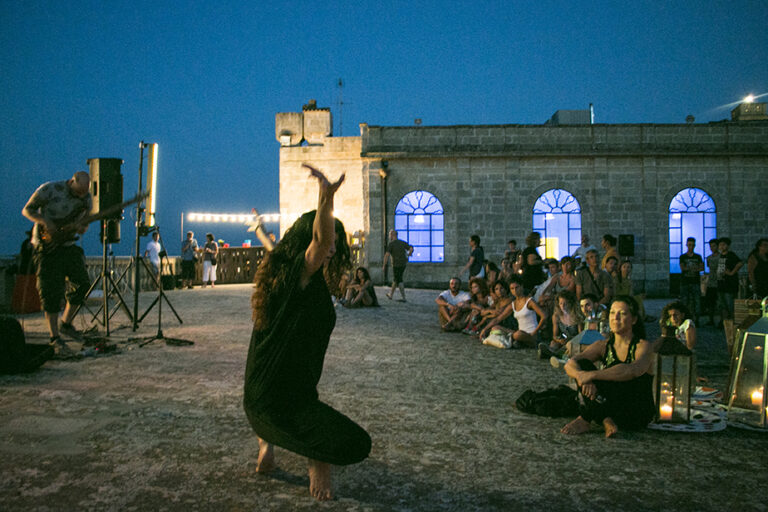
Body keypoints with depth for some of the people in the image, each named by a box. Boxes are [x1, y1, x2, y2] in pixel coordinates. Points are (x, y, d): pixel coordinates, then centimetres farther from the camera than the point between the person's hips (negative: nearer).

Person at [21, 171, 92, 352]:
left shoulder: (86, 198, 0)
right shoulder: (49, 190, -15)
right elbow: (27, 210, -6)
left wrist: (81, 227, -14)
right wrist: (45, 221, -24)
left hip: (68, 245, 5)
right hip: (47, 244, -5)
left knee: (82, 283, 1)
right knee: (51, 291, -7)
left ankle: (66, 324, 21)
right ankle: (54, 338, 1)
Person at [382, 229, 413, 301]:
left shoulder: (391, 244, -9)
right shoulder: (403, 242, 8)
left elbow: (387, 255, -19)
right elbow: (411, 248, -4)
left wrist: (384, 266, -17)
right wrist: (408, 256, 11)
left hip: (396, 265, -6)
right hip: (403, 264, 7)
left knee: (399, 281, -3)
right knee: (396, 279, 20)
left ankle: (403, 298, -9)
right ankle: (390, 294, 32)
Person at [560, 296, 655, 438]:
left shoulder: (643, 346, -7)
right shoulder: (603, 346, 5)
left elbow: (634, 370, -32)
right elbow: (570, 363, -11)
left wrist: (592, 375, -38)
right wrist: (580, 375, -36)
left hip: (637, 415, -4)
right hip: (610, 407, 4)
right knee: (582, 365, -16)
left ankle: (585, 420, -25)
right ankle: (606, 421, -28)